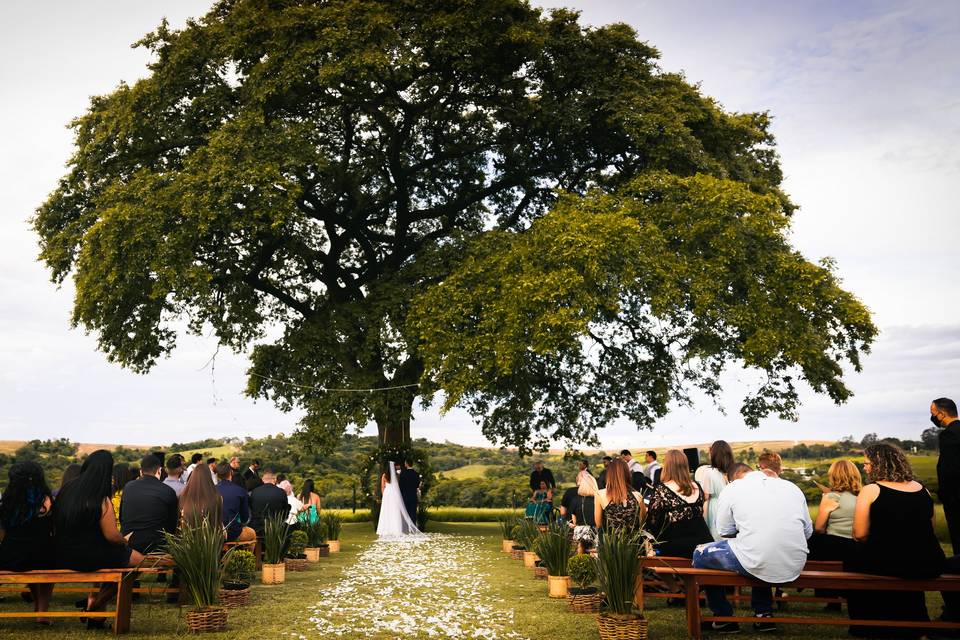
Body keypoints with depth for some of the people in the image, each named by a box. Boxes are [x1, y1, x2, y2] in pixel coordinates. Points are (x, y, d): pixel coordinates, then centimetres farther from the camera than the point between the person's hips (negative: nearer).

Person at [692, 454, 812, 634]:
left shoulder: (732, 489, 3)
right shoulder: (793, 488, 12)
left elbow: (725, 531, 7)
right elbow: (808, 531, 16)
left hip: (758, 566, -5)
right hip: (795, 566, 5)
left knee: (700, 554, 19)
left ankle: (724, 619, 23)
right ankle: (763, 614, 31)